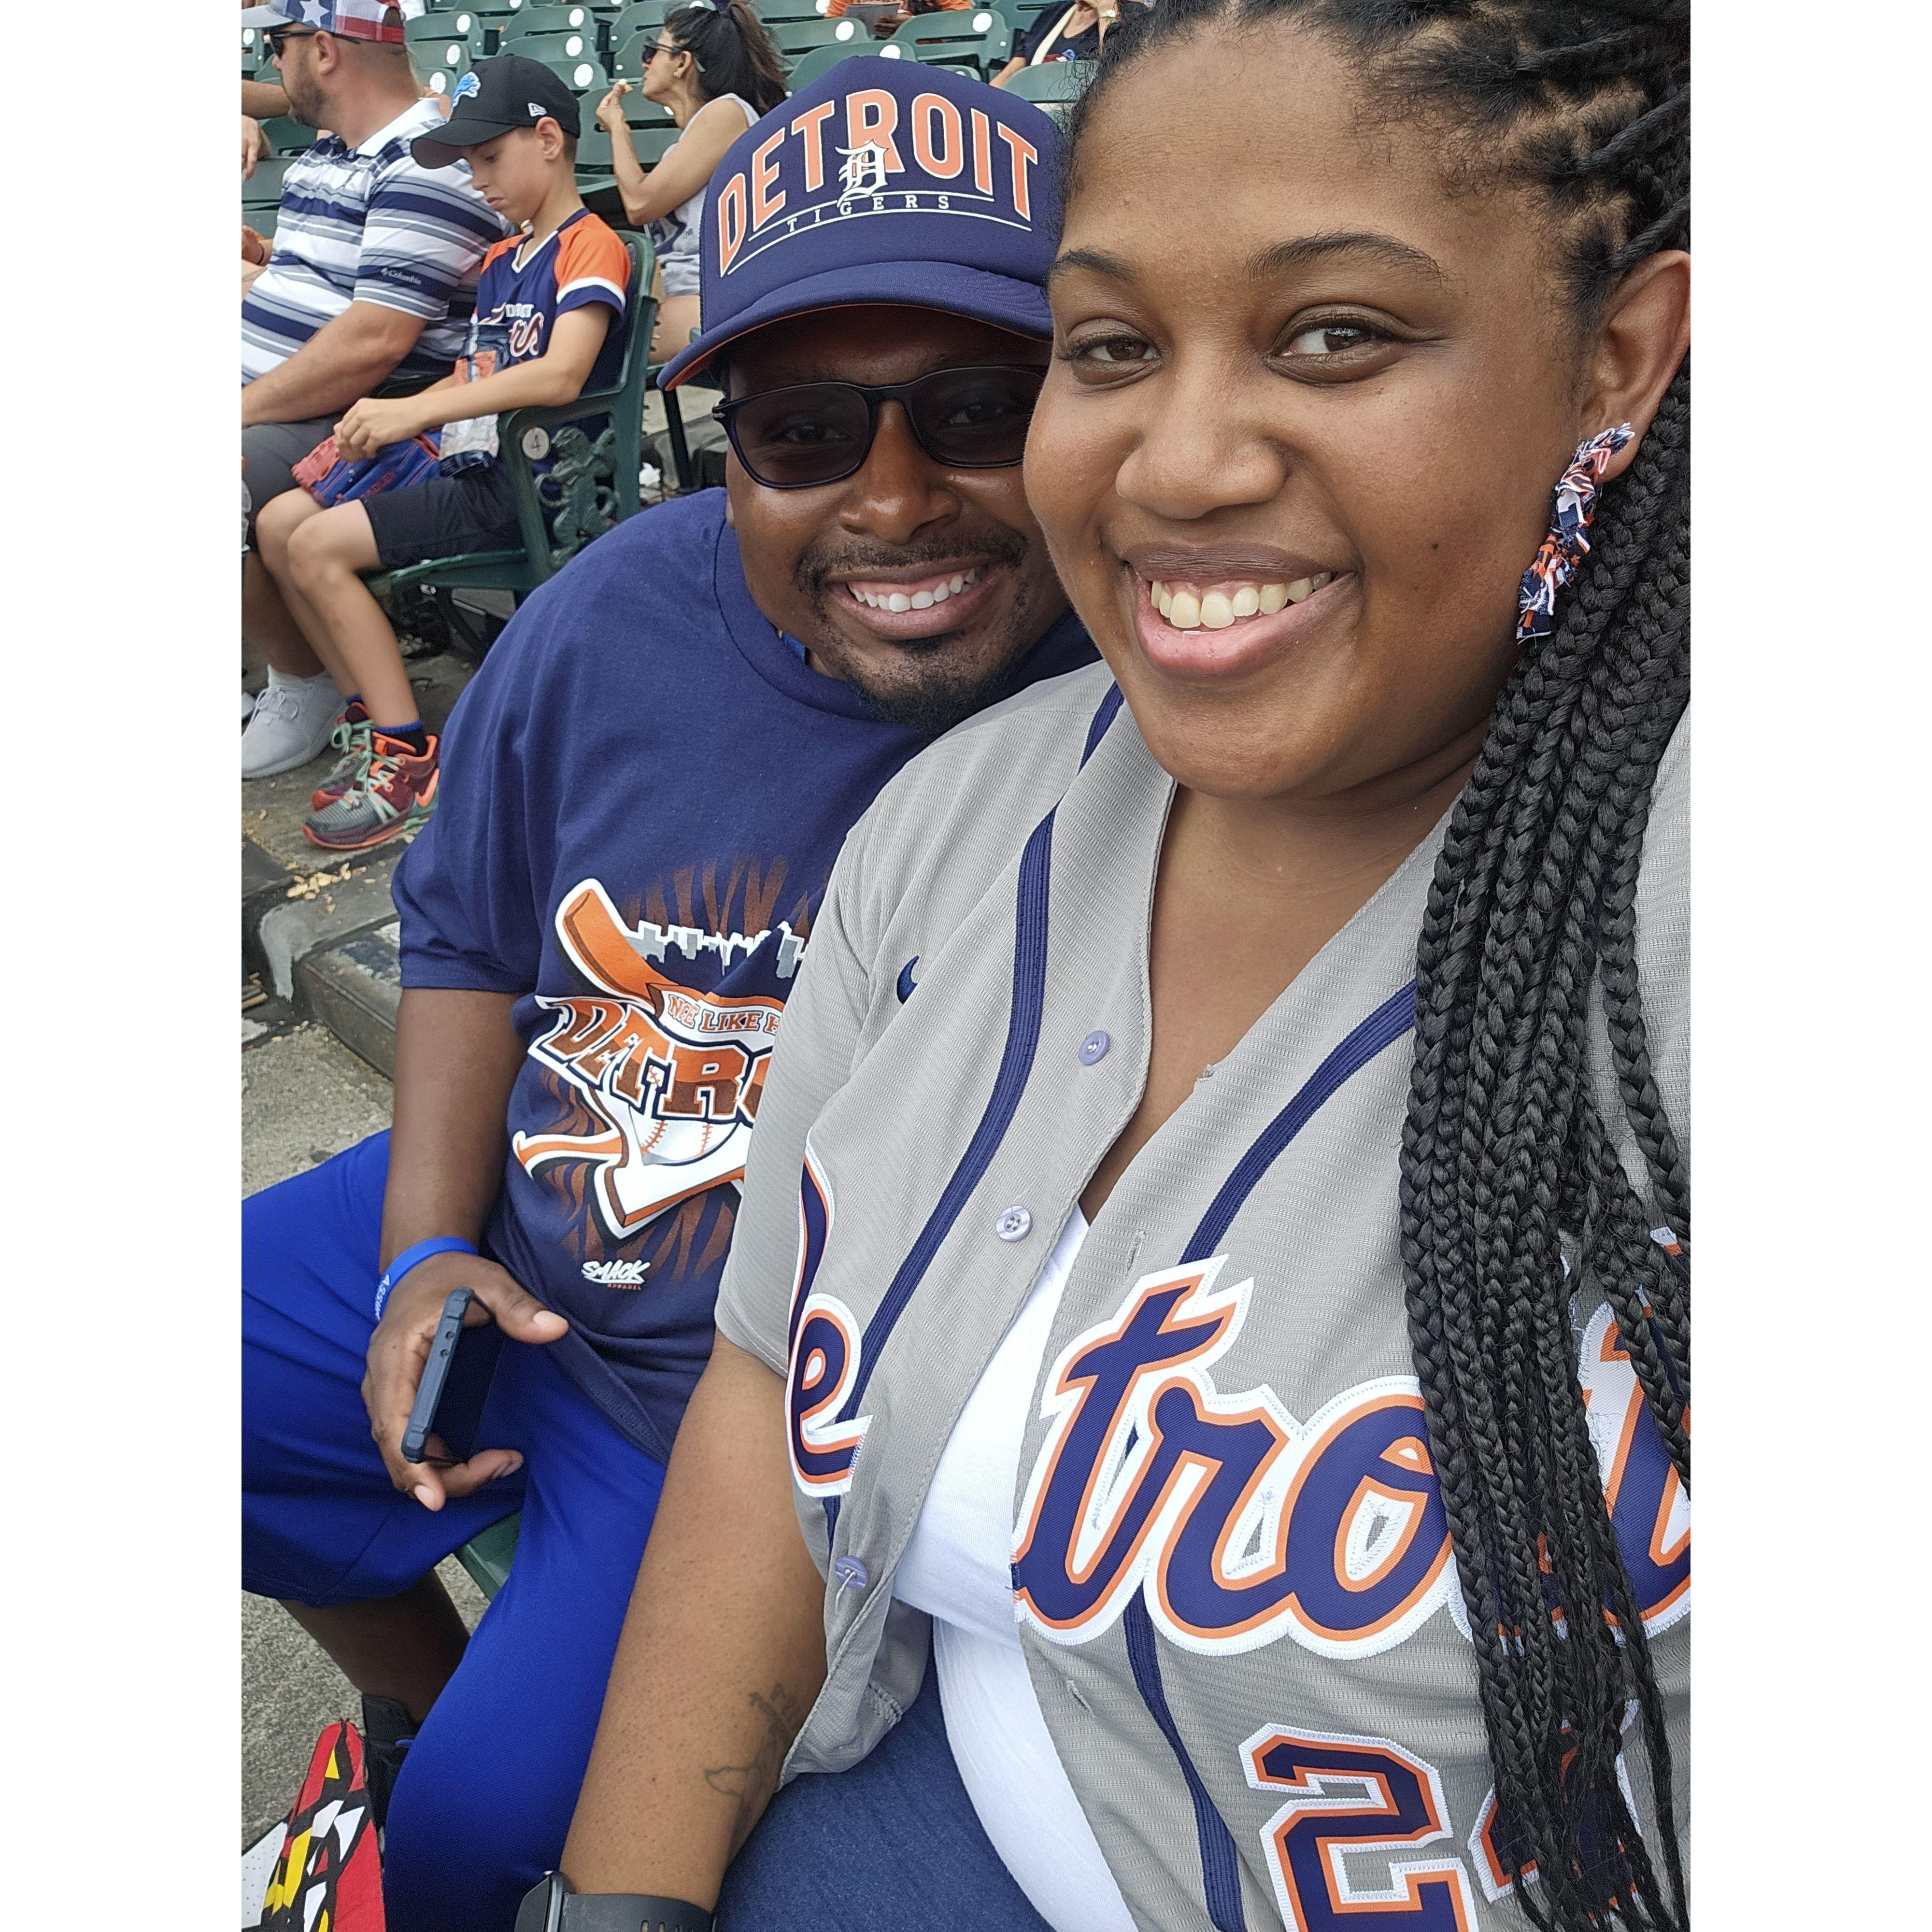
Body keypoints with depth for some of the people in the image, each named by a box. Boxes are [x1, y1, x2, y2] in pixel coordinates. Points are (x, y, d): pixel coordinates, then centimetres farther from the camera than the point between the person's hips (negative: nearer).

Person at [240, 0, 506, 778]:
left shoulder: (425, 167, -14)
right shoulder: (324, 153, 18)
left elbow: (374, 342, -24)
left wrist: (244, 409, -20)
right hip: (269, 407, 10)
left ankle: (308, 684, -6)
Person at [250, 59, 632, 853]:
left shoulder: (591, 246, -9)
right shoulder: (499, 261, 20)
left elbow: (560, 375, -26)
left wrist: (412, 412, -27)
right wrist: (374, 428, 6)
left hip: (531, 482, -9)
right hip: (470, 465, 9)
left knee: (319, 546, -19)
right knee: (278, 524, 3)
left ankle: (410, 760, -14)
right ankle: (372, 717, 5)